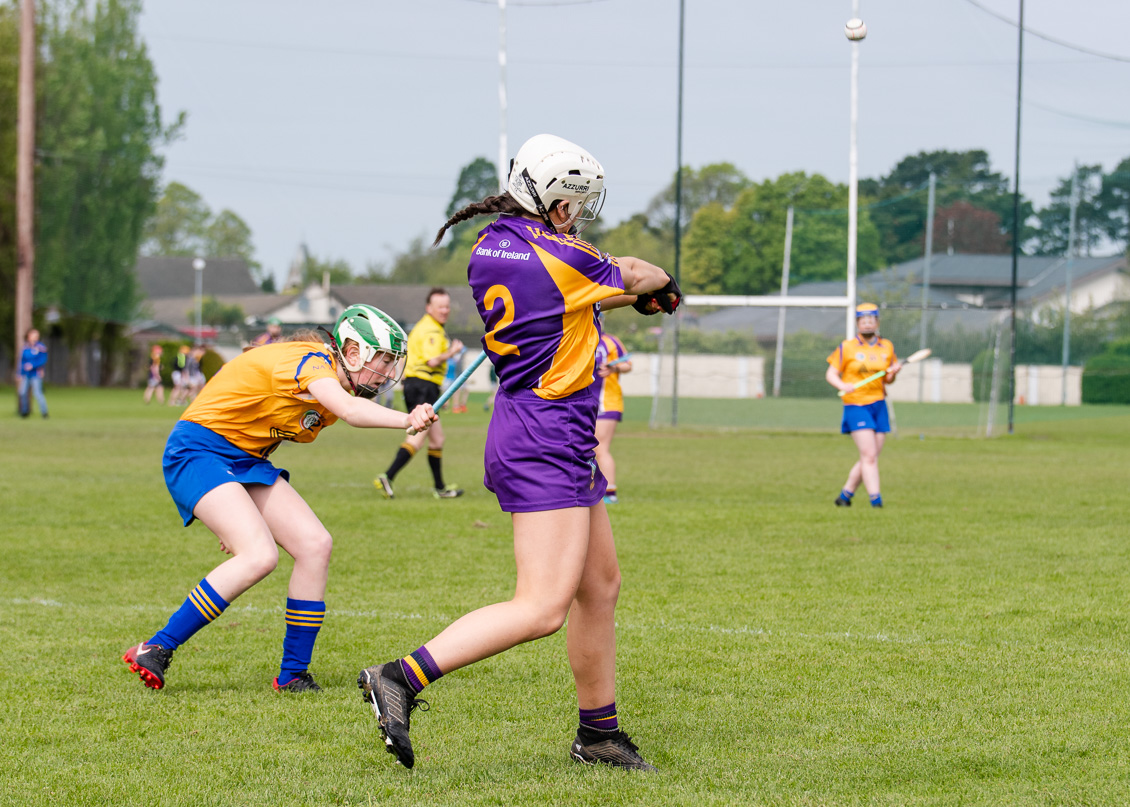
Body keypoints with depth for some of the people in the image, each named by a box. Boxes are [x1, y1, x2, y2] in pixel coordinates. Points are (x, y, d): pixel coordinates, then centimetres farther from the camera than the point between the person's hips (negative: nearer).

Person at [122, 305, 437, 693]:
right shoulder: (312, 361, -18)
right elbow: (349, 409, -39)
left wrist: (241, 517, 22)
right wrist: (405, 420, -55)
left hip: (245, 459, 10)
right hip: (198, 449, -10)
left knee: (315, 544, -5)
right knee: (259, 556, -26)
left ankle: (293, 675, 2)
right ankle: (156, 650, -18)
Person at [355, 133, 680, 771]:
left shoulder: (489, 248, 7)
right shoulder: (559, 259, -17)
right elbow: (634, 277, 3)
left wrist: (637, 292, 24)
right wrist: (663, 282, 26)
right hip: (545, 446, -10)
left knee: (600, 587, 17)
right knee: (543, 608, -15)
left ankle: (599, 733, 26)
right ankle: (401, 679, -20)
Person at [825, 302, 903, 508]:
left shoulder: (887, 347, 10)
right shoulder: (847, 347, -1)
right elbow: (831, 374, 0)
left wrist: (894, 372, -5)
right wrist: (842, 385, -20)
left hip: (879, 405, 5)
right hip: (856, 405, -5)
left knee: (869, 458, 5)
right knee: (869, 455, -15)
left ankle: (845, 495, 18)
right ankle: (875, 499, -15)